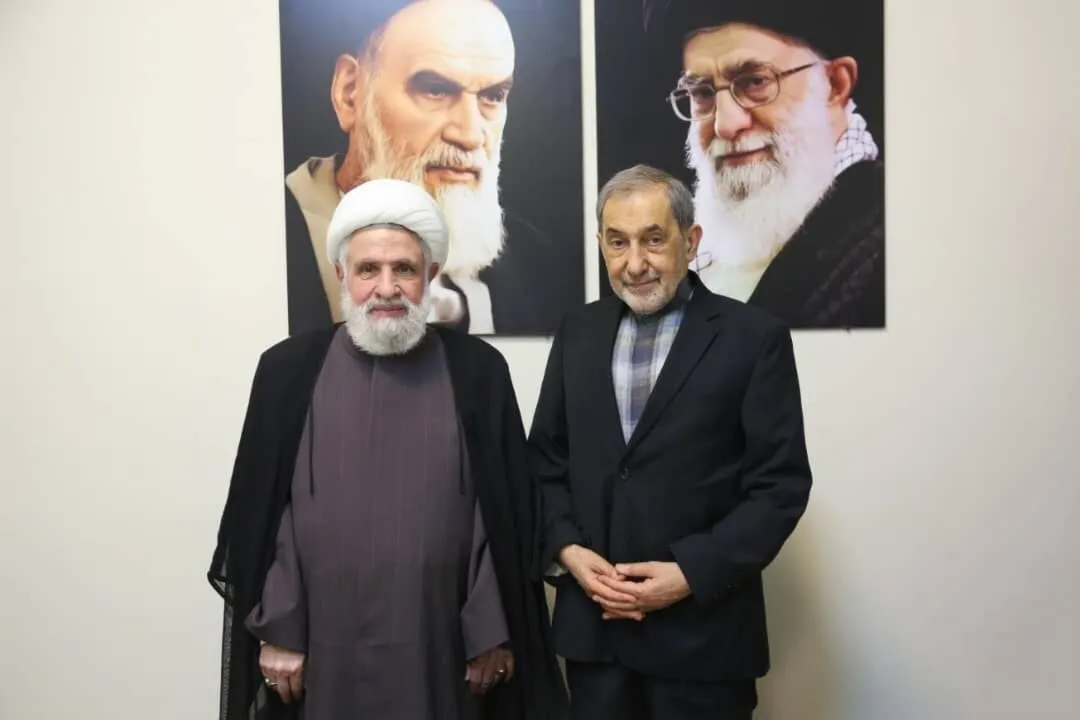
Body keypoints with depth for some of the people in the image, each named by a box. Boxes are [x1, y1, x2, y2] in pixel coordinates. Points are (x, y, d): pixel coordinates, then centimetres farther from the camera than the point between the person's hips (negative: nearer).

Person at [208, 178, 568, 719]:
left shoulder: (478, 370, -3)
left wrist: (495, 634, -1)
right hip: (323, 649, 1)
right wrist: (276, 631, 0)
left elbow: (506, 514, -1)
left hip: (443, 648, 0)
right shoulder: (288, 369, -1)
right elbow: (260, 513, 2)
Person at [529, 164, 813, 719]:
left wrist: (692, 573, -15)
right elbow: (545, 460, 9)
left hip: (702, 628, -3)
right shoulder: (578, 333, 6)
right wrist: (567, 550, -6)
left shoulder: (754, 337, -6)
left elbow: (781, 484, -8)